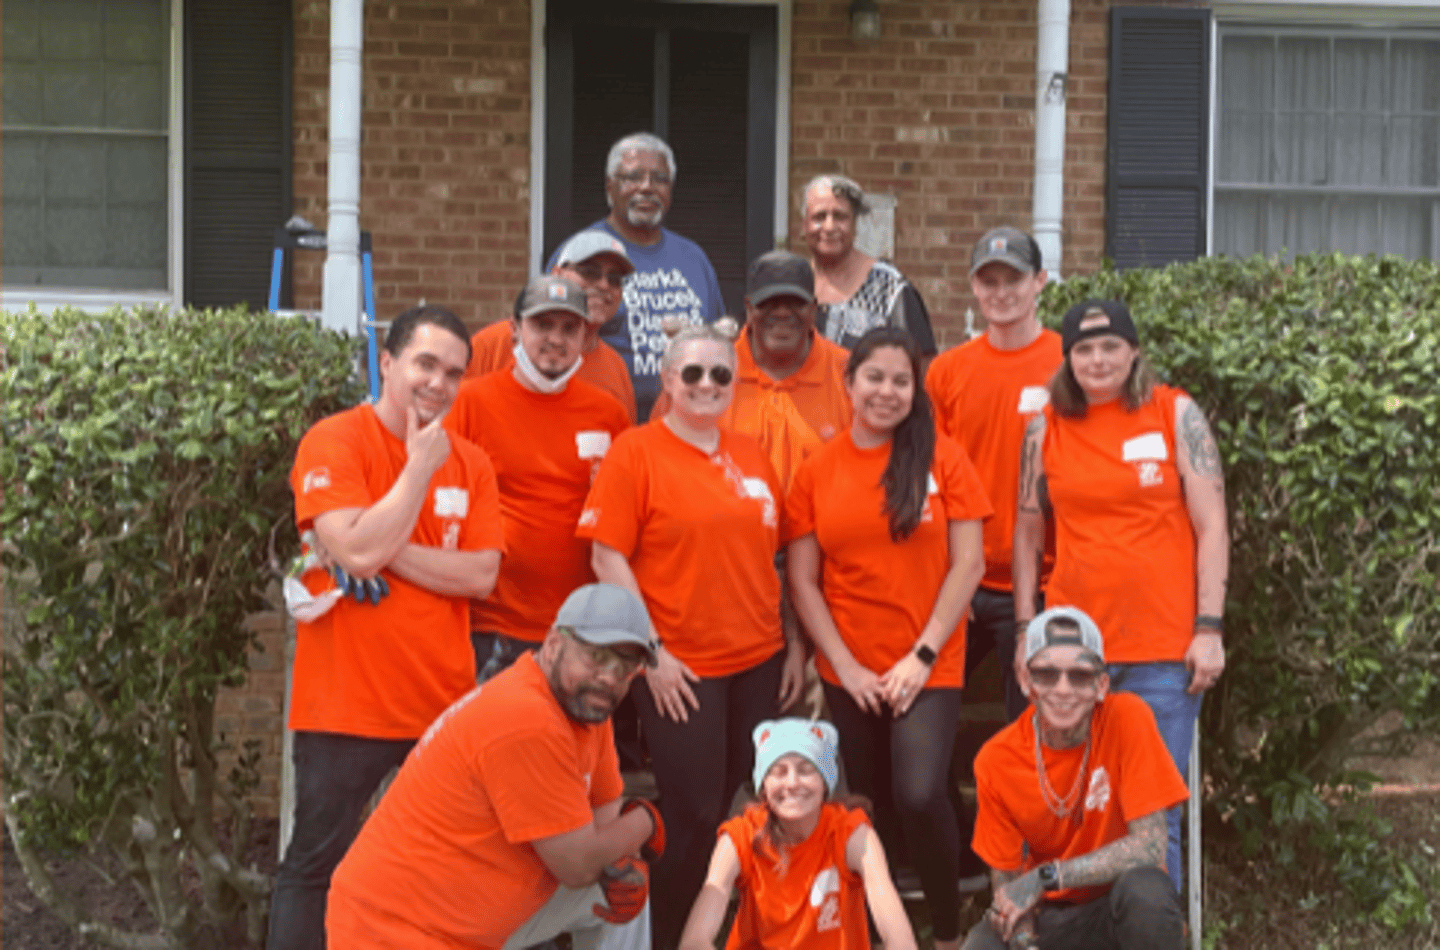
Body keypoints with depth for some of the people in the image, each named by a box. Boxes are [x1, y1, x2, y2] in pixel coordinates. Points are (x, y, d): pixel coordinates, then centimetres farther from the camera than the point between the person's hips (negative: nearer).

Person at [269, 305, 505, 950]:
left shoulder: (469, 463, 8)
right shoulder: (333, 444, -8)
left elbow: (481, 575, -4)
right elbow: (357, 551, -22)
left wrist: (386, 550, -14)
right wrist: (420, 466, -14)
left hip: (445, 703, 5)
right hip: (347, 704, -5)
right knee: (317, 868, 3)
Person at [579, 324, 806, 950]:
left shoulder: (750, 454, 9)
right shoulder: (635, 452, -6)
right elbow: (607, 559, -10)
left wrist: (796, 644, 10)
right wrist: (650, 652, -14)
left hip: (759, 663, 5)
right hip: (680, 669, -5)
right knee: (694, 816, 0)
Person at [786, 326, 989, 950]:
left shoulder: (942, 458, -2)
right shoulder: (817, 472, 2)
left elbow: (968, 564, -4)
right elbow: (802, 580, 3)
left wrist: (923, 655, -10)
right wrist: (844, 665, -6)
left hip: (929, 667, -2)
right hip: (849, 673, 2)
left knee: (921, 795, -19)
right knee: (869, 805, 9)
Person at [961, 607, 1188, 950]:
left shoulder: (1128, 719, -17)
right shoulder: (996, 760, -10)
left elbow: (1150, 846, -20)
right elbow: (1006, 880, -3)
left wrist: (1046, 876, -24)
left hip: (1122, 907, -1)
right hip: (1048, 914, 1)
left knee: (1145, 889, -36)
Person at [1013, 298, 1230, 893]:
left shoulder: (1176, 415, 2)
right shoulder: (1046, 429, 7)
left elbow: (1212, 527, 0)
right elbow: (1027, 533, 12)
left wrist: (1209, 629, -6)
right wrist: (1026, 630, 7)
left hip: (1165, 649, -2)